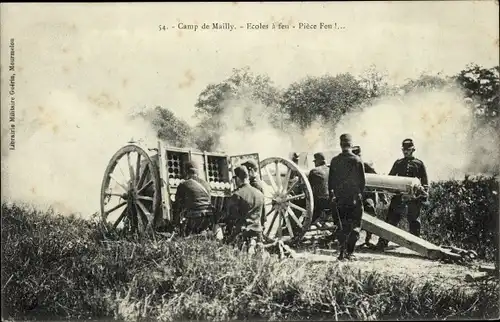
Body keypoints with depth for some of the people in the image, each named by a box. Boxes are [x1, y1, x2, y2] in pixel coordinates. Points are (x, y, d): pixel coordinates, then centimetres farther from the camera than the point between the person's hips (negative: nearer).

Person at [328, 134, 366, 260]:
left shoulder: (334, 161, -1)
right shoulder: (357, 160, -6)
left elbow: (330, 180, 2)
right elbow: (362, 181, -2)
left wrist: (332, 195, 12)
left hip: (339, 199, 2)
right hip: (354, 198, -2)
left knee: (341, 226, 13)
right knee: (355, 226, 8)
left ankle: (342, 251, 6)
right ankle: (350, 252, 3)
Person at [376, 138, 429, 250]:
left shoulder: (419, 164, 11)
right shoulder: (398, 163, 18)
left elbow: (425, 182, 10)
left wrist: (424, 195, -1)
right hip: (399, 196, 1)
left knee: (414, 220, 6)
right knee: (391, 218, -5)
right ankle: (383, 242, -6)